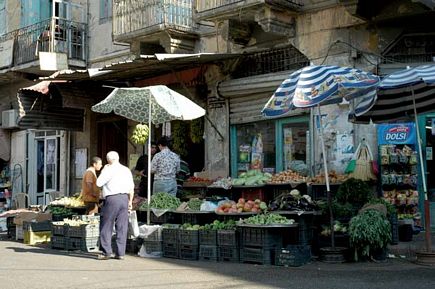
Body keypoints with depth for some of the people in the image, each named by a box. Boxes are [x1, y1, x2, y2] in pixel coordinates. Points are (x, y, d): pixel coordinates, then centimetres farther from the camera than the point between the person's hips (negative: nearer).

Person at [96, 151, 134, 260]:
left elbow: (99, 183, -6)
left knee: (106, 227, 3)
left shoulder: (109, 170, -7)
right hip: (124, 198, 6)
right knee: (122, 227, 7)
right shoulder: (127, 170, 13)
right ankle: (120, 253, 7)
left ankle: (107, 252, 1)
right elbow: (131, 187, 13)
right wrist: (130, 201, 19)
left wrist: (103, 171, 5)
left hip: (112, 199, -6)